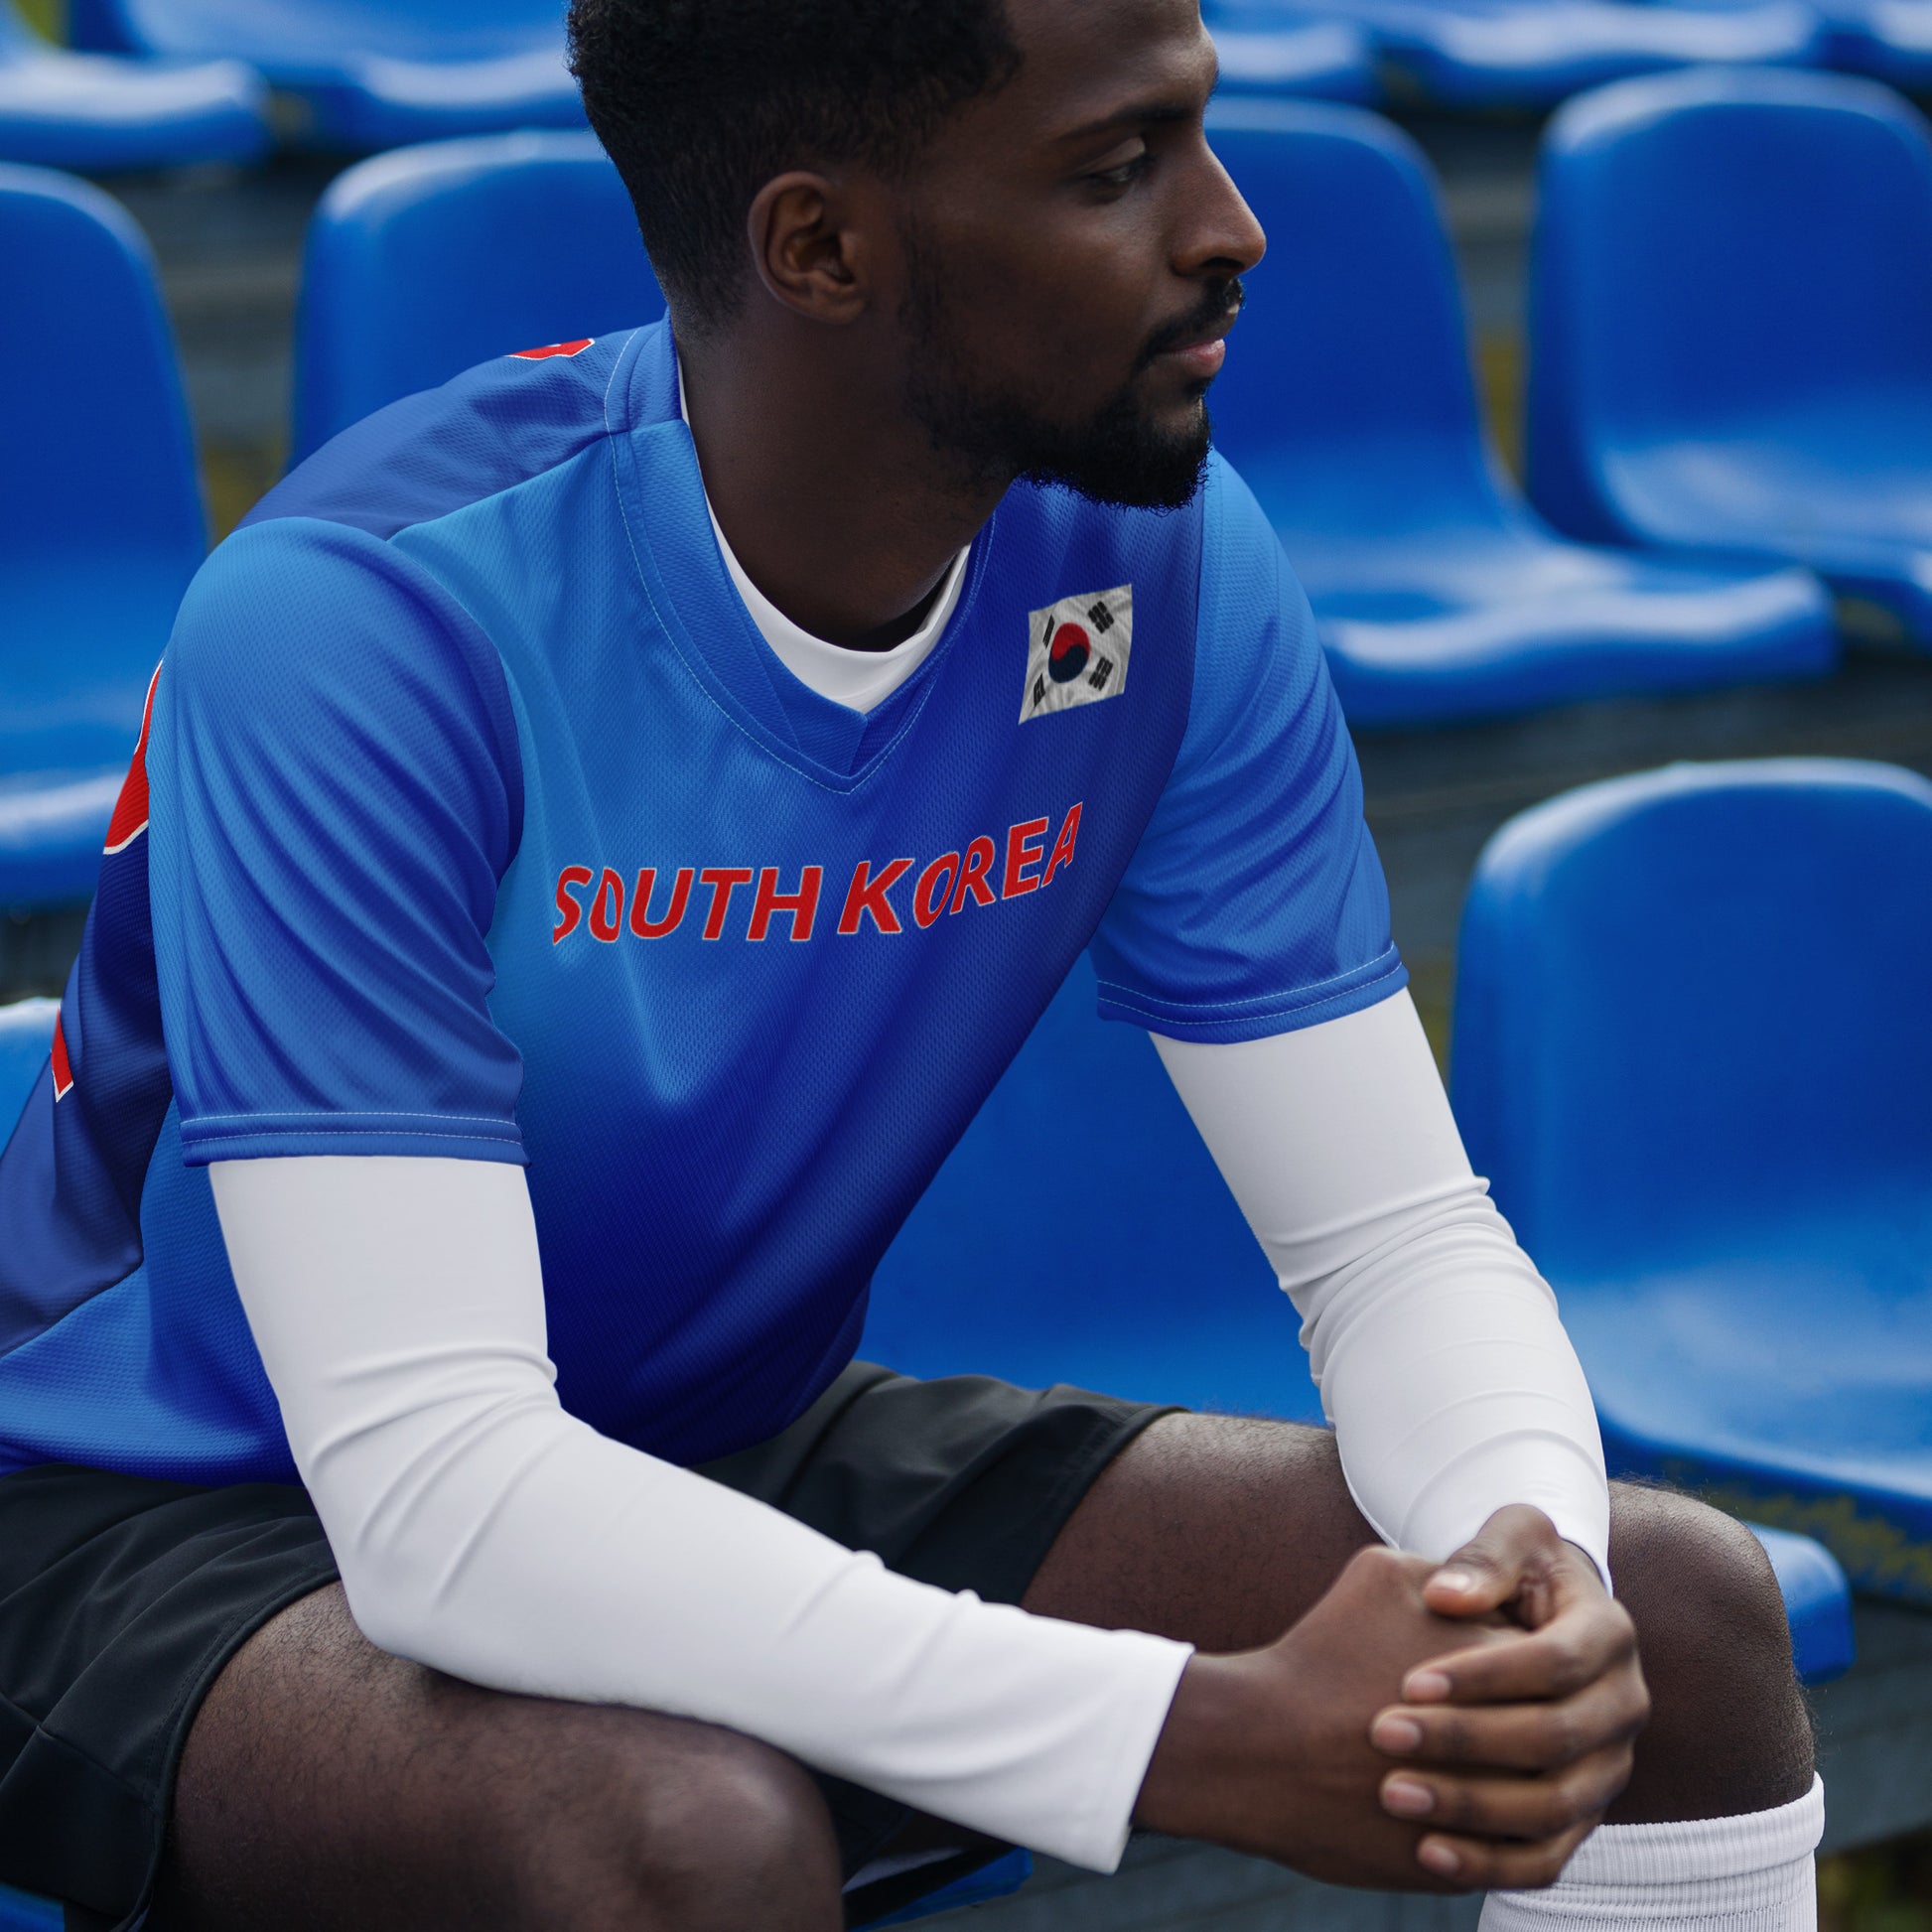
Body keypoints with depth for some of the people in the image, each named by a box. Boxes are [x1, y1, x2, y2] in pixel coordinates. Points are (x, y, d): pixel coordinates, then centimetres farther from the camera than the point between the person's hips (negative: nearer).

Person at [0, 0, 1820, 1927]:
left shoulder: (1156, 563, -10)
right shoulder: (361, 622, -28)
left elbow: (1396, 1232, -5)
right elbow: (430, 1492, -34)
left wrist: (1539, 1584, -29)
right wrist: (1210, 1735, -39)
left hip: (761, 1461, 6)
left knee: (1682, 1613, -9)